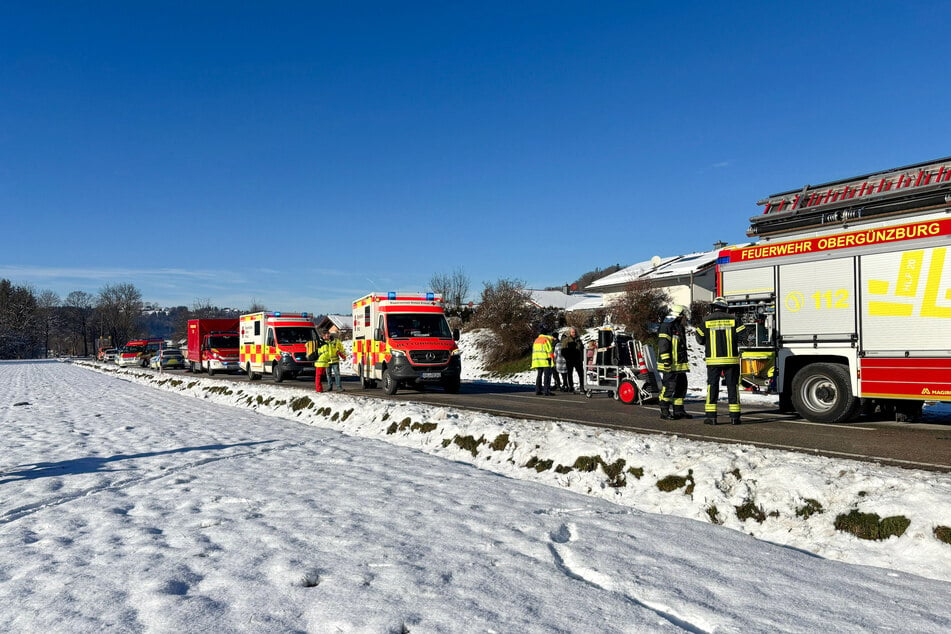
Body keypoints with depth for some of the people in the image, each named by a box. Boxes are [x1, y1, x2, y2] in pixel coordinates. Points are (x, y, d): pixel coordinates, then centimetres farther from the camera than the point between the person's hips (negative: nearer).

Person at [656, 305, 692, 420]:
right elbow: (663, 345, -19)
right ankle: (664, 412, -1)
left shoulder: (679, 327, 20)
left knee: (681, 387, 13)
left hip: (680, 365, 10)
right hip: (670, 366, -10)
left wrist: (684, 361, 28)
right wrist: (666, 361, -24)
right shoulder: (667, 326, -12)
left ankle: (678, 411, 21)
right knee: (668, 388, -7)